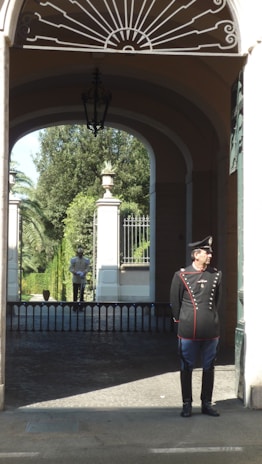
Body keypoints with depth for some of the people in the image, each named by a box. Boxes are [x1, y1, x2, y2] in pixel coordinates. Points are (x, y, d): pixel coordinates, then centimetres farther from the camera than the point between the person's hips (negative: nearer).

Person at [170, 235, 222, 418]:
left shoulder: (216, 275, 4)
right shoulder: (181, 275, -4)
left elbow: (218, 301, 14)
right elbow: (175, 302, 3)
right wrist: (182, 321, 8)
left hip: (211, 331, 3)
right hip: (188, 332, -3)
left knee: (209, 368, 10)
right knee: (187, 368, 6)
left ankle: (207, 403, 21)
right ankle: (187, 404, 16)